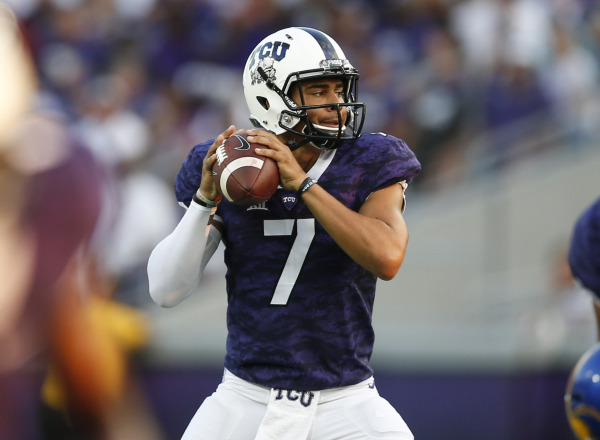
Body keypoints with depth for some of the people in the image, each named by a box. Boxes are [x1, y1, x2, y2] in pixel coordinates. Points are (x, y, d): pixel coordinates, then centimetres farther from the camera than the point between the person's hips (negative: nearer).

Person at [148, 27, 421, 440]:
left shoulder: (371, 168, -4)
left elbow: (387, 259, -23)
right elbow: (166, 290, -5)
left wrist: (302, 182, -25)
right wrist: (206, 197, -16)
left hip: (345, 404, -1)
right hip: (246, 400, 1)